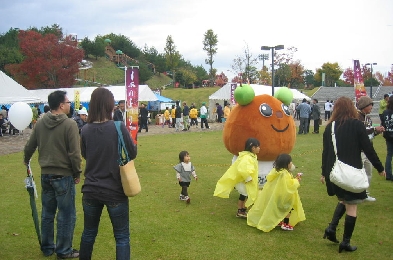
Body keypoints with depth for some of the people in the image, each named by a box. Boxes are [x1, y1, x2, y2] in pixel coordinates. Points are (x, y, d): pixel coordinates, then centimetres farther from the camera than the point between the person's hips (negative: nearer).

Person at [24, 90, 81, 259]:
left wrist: (27, 160, 33)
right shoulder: (69, 124, -16)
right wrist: (77, 173, -4)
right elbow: (74, 153, -18)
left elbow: (29, 146, 12)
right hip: (64, 176, -6)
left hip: (45, 175, 6)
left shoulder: (40, 123, 2)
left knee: (47, 213, 18)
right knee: (66, 215, 6)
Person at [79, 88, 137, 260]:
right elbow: (132, 154, -5)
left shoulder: (86, 130, -4)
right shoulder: (119, 127, -15)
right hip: (115, 191, -4)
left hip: (91, 190, 4)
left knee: (88, 233, 22)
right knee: (122, 237, 9)